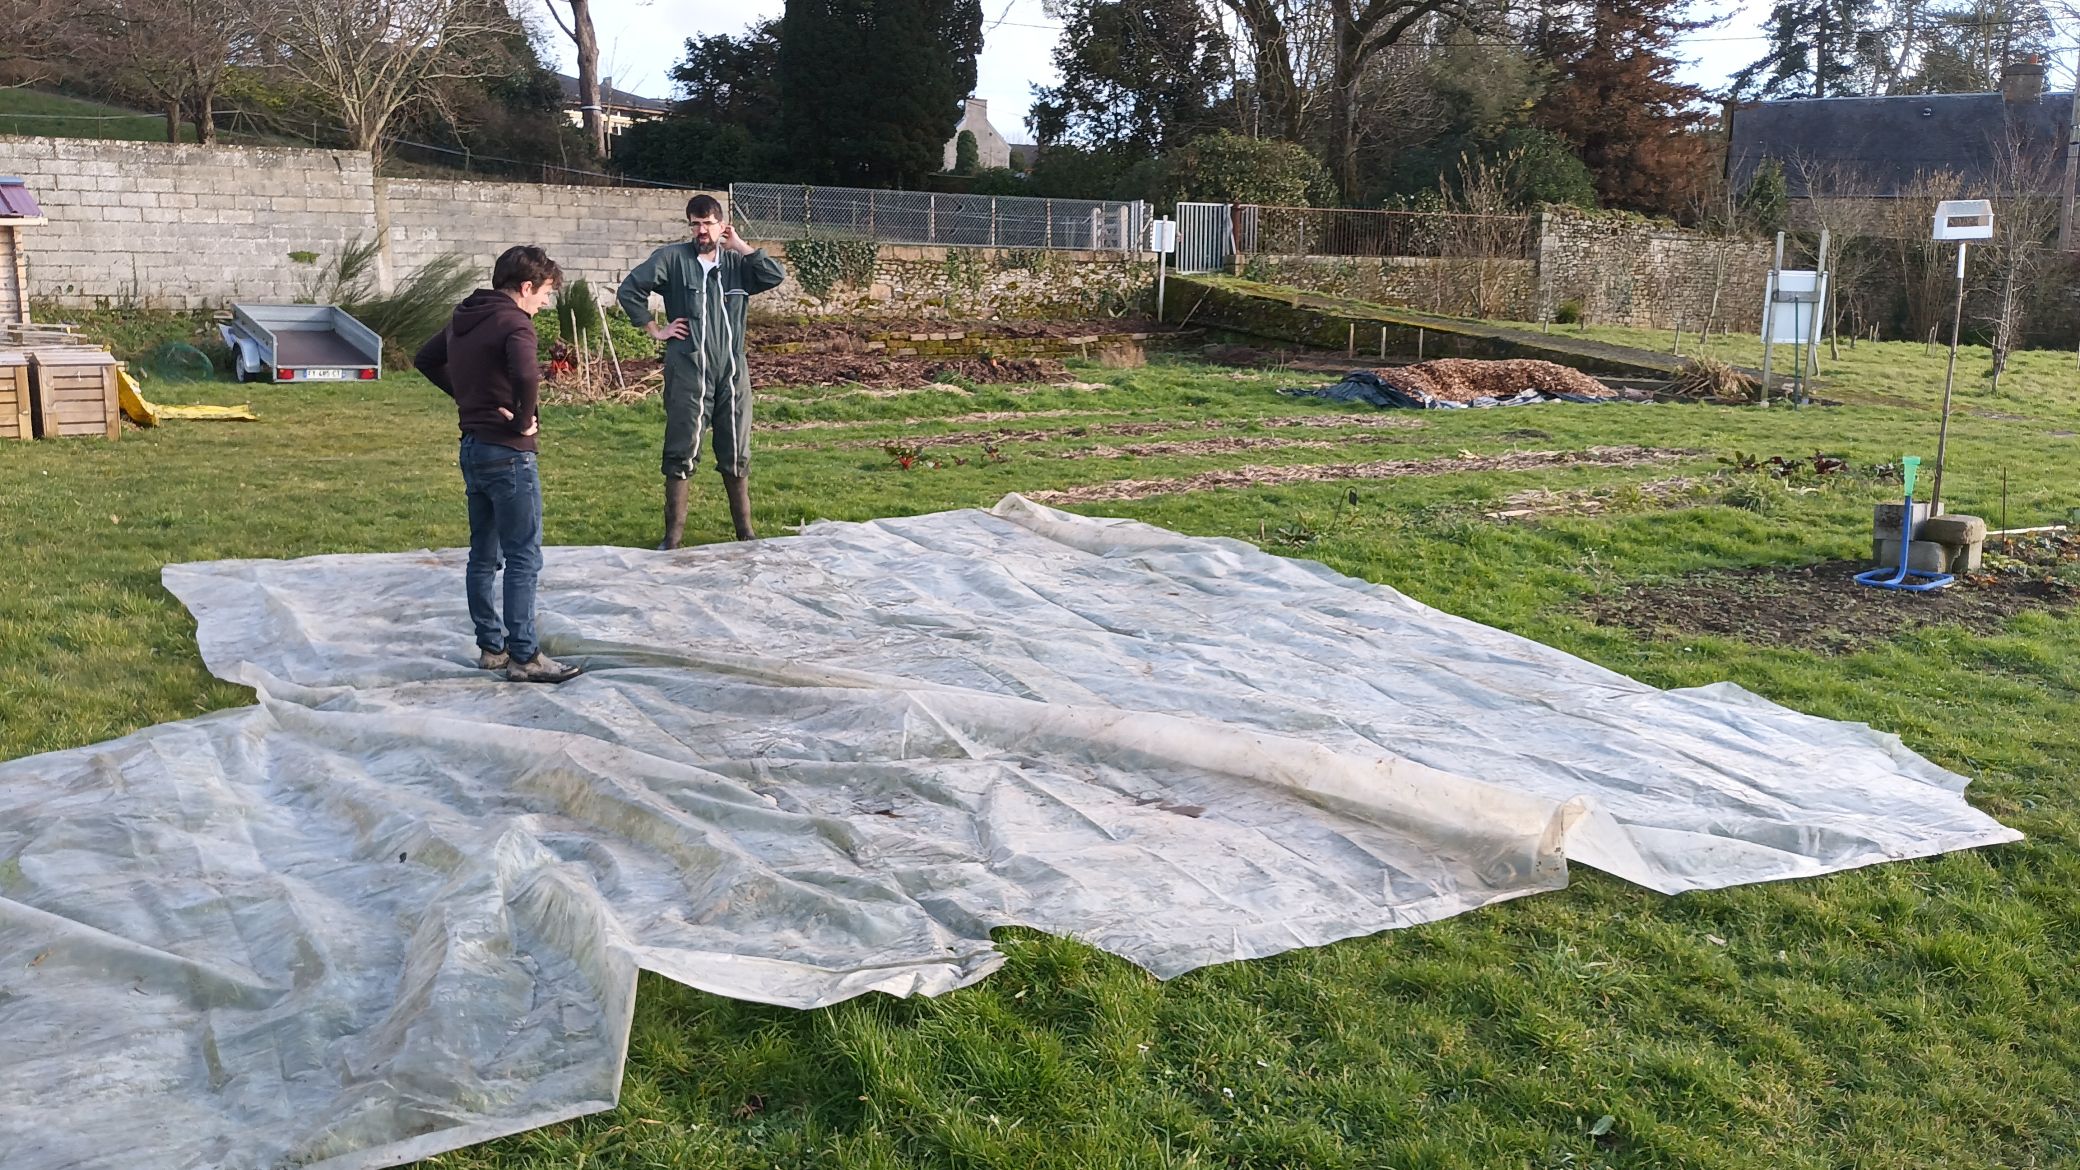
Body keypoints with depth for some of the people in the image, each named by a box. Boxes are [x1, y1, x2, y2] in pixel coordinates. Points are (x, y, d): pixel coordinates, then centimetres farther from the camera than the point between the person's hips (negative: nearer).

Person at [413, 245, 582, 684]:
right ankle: (524, 656, 0)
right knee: (524, 558, -3)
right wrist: (524, 421, -18)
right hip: (508, 453, -9)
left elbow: (425, 359, 26)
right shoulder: (513, 322, -15)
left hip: (473, 448, 9)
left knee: (483, 555, 15)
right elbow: (526, 375, -34)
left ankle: (491, 646, 23)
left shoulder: (464, 318, 11)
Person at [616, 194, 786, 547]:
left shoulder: (736, 262, 9)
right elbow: (629, 290, -2)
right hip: (687, 372, -3)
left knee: (737, 453, 10)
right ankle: (673, 534, 8)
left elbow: (776, 276, -5)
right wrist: (654, 329, -2)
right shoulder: (672, 258, -1)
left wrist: (741, 247, -2)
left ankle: (745, 531, 22)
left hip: (732, 372, 3)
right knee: (681, 452, 0)